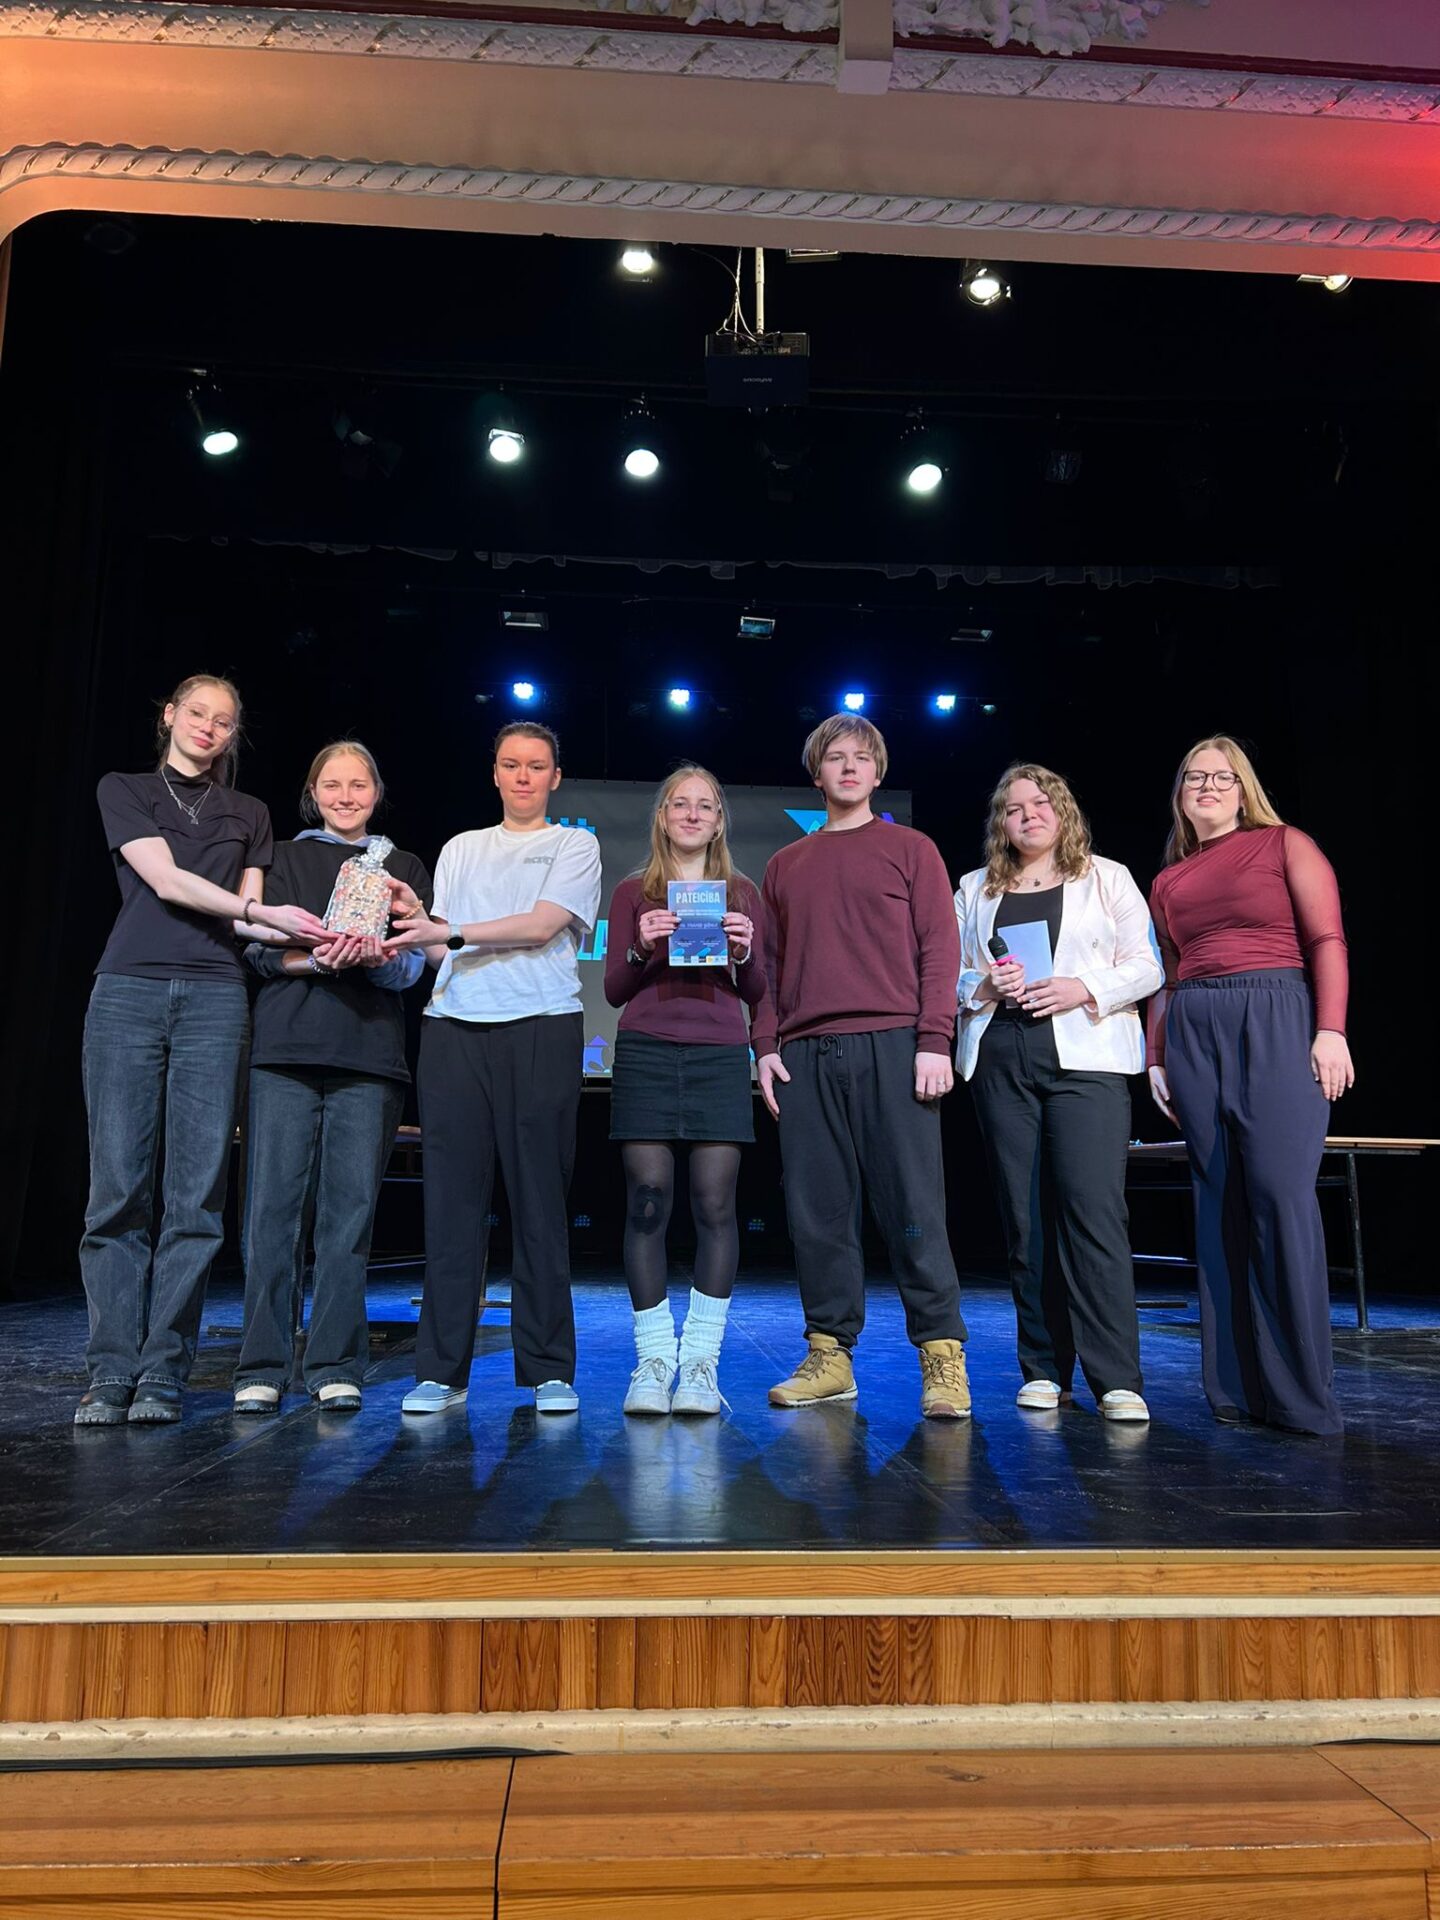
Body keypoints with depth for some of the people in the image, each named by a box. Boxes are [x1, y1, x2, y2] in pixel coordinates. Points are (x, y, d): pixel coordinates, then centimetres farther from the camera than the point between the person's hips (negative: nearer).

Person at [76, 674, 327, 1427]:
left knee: (195, 1193, -4)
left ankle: (162, 1373, 3)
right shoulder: (124, 790, 13)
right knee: (117, 1187, -4)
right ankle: (111, 1372, 3)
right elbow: (166, 881, -2)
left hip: (214, 999, 2)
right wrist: (266, 913, -12)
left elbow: (248, 920, 11)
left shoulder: (248, 814, 19)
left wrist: (317, 938, -9)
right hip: (129, 992, -1)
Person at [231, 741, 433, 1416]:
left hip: (369, 1056, 0)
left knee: (350, 1207, -2)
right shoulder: (284, 858, 16)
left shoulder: (404, 868, 17)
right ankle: (262, 1367, 6)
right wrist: (318, 959, -16)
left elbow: (412, 966, 6)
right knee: (274, 1202, -4)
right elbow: (262, 948, 4)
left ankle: (336, 1366, 8)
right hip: (286, 1048, 0)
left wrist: (374, 956, -17)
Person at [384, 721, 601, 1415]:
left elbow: (542, 925, -4)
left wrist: (450, 930, -11)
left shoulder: (575, 846, 12)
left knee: (540, 1197, -3)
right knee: (452, 1197, -1)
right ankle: (442, 1370, 5)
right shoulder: (460, 849, 23)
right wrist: (416, 921, -5)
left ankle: (548, 1370, 5)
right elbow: (442, 950, 16)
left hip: (541, 1028, -3)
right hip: (454, 1027, 3)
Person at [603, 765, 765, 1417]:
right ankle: (653, 1360, 5)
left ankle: (701, 1361, 3)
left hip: (719, 1057, 1)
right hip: (645, 1053, 0)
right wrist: (641, 949, -10)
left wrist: (744, 952, -8)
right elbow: (614, 991, 8)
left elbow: (756, 993, 12)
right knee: (647, 1204, -4)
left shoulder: (741, 892, 15)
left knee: (715, 1205, -5)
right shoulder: (633, 892, 13)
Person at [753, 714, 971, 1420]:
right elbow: (769, 964, 18)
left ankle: (942, 1356, 3)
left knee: (911, 1205, -5)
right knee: (817, 1211, 3)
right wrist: (765, 1046, 6)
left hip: (891, 1045, -3)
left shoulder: (911, 849, 12)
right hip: (804, 1054, 3)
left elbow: (939, 947, 3)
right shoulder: (784, 866, 21)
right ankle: (830, 1355, 11)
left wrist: (934, 1040, -7)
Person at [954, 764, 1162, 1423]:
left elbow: (1145, 966, 6)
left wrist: (1085, 990, -10)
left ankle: (1116, 1379, -9)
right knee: (1023, 1215, 2)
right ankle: (1044, 1370, 10)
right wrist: (985, 987, -6)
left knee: (1093, 1209, -13)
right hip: (1000, 1063, 3)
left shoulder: (1106, 878, 14)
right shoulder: (974, 890, 19)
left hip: (1085, 1057, -2)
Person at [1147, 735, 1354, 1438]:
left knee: (1281, 1191, -13)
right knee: (1219, 1203, 2)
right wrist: (1155, 1058, 10)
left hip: (1276, 1021, -4)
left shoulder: (1285, 844, 8)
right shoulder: (1167, 882, 19)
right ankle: (1237, 1387, 9)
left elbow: (1327, 940, -1)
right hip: (1193, 1035, 4)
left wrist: (1331, 1030, -12)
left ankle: (1302, 1393, -4)